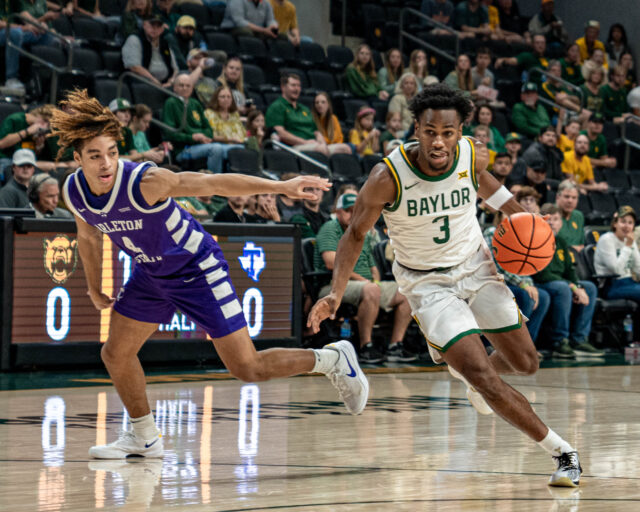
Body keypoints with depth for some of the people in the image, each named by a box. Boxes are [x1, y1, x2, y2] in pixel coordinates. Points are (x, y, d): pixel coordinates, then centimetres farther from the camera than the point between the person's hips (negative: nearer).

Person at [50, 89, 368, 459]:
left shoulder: (145, 181, -32)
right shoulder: (74, 192, -12)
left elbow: (214, 183, -33)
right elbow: (89, 238, 10)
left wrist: (281, 186, -39)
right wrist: (95, 289, 21)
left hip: (197, 269, -6)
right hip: (151, 273, 7)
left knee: (248, 368, -8)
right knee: (116, 354, 6)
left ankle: (332, 360, 14)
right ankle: (145, 438, 28)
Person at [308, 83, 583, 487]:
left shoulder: (473, 156, -17)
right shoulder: (388, 177, -26)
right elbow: (356, 233, -12)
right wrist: (337, 293, -23)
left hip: (476, 266, 4)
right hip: (428, 283, -4)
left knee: (525, 363, 9)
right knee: (481, 375, -17)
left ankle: (464, 367, 44)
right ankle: (560, 450, -3)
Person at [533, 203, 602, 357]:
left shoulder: (561, 242, 15)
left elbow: (570, 271, 14)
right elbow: (542, 275, -20)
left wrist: (578, 288, -9)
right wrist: (573, 287, -21)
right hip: (537, 285, -9)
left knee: (590, 287, -2)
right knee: (562, 288, -34)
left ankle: (578, 340, -6)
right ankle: (559, 343, -30)